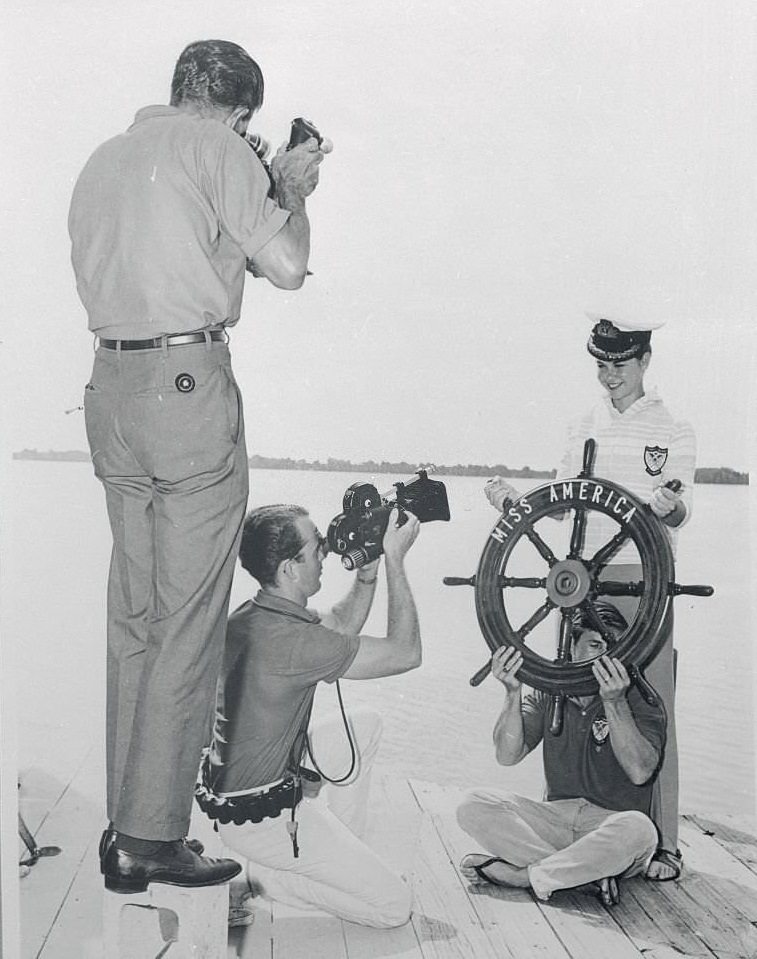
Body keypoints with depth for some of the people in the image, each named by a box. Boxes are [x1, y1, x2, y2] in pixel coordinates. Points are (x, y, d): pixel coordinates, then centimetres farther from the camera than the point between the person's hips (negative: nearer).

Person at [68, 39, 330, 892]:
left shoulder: (102, 160, 21)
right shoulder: (213, 147, -1)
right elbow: (287, 265, -5)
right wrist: (291, 187, 14)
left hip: (110, 384, 8)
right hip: (188, 382, -7)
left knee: (132, 614, 11)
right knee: (187, 620, -3)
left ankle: (122, 829, 18)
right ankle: (152, 837, 2)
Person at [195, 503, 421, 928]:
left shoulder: (255, 615, -1)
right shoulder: (286, 638, -30)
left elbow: (340, 627, 16)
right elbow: (406, 653, -22)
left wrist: (369, 569, 2)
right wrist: (395, 560, -18)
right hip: (259, 819, -9)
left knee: (366, 724, 21)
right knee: (395, 906, -2)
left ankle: (344, 845, 23)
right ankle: (268, 875, 4)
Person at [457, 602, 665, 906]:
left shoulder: (640, 700, -2)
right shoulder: (548, 694, 7)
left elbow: (640, 772, -18)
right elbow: (508, 756, -6)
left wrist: (614, 703, -29)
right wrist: (513, 693, -21)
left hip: (612, 823, -3)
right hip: (556, 817, 3)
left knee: (637, 829, -37)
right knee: (474, 805, -18)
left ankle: (518, 874, -22)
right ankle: (586, 872, -25)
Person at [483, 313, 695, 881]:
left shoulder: (674, 433, 4)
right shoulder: (585, 429, 15)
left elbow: (679, 513, -6)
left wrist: (672, 506, -29)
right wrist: (515, 498, -5)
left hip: (644, 578, -4)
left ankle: (664, 841, 4)